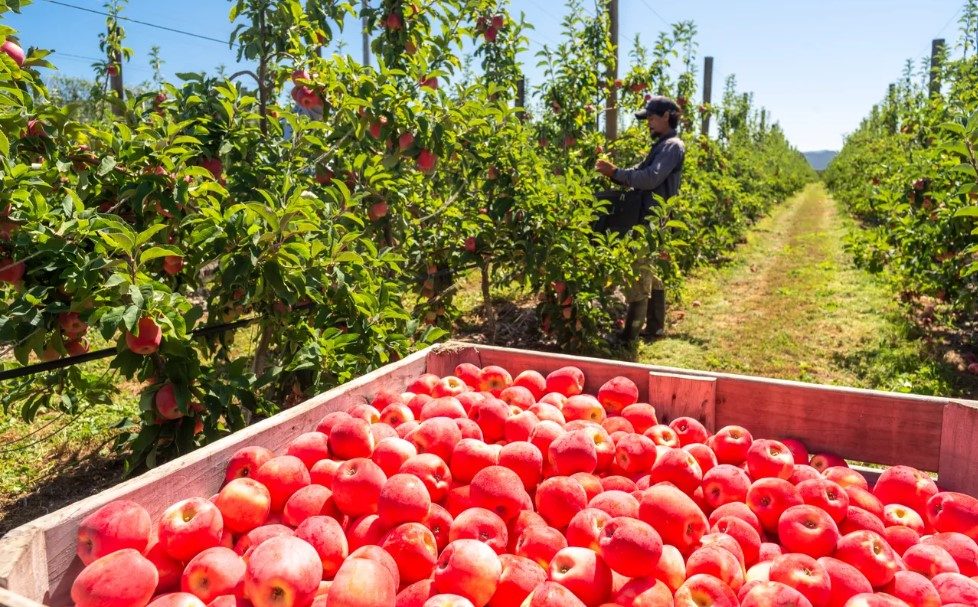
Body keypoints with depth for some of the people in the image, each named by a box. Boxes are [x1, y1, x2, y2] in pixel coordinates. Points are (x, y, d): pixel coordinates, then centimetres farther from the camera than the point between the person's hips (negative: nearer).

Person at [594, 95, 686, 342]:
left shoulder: (673, 146, -11)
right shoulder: (662, 145, 21)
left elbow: (650, 178, -24)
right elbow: (640, 173, 14)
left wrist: (615, 172, -22)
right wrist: (613, 174, -3)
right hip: (649, 219, 10)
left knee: (638, 278, -10)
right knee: (652, 275, 14)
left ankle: (629, 336, -8)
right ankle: (655, 326, 23)